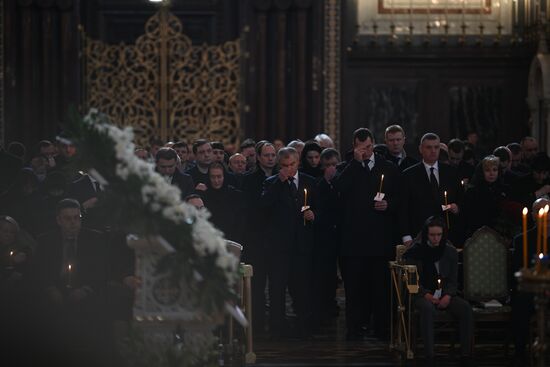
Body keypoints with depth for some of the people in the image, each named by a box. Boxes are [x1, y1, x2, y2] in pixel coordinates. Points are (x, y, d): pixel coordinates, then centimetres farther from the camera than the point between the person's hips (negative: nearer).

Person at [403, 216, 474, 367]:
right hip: (421, 295, -3)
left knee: (466, 308, -26)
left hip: (444, 294, 3)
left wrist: (448, 295, -10)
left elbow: (453, 280, 11)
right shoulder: (415, 251, -1)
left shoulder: (450, 252, 8)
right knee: (428, 308, -39)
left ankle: (466, 354, -24)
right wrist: (426, 295, -16)